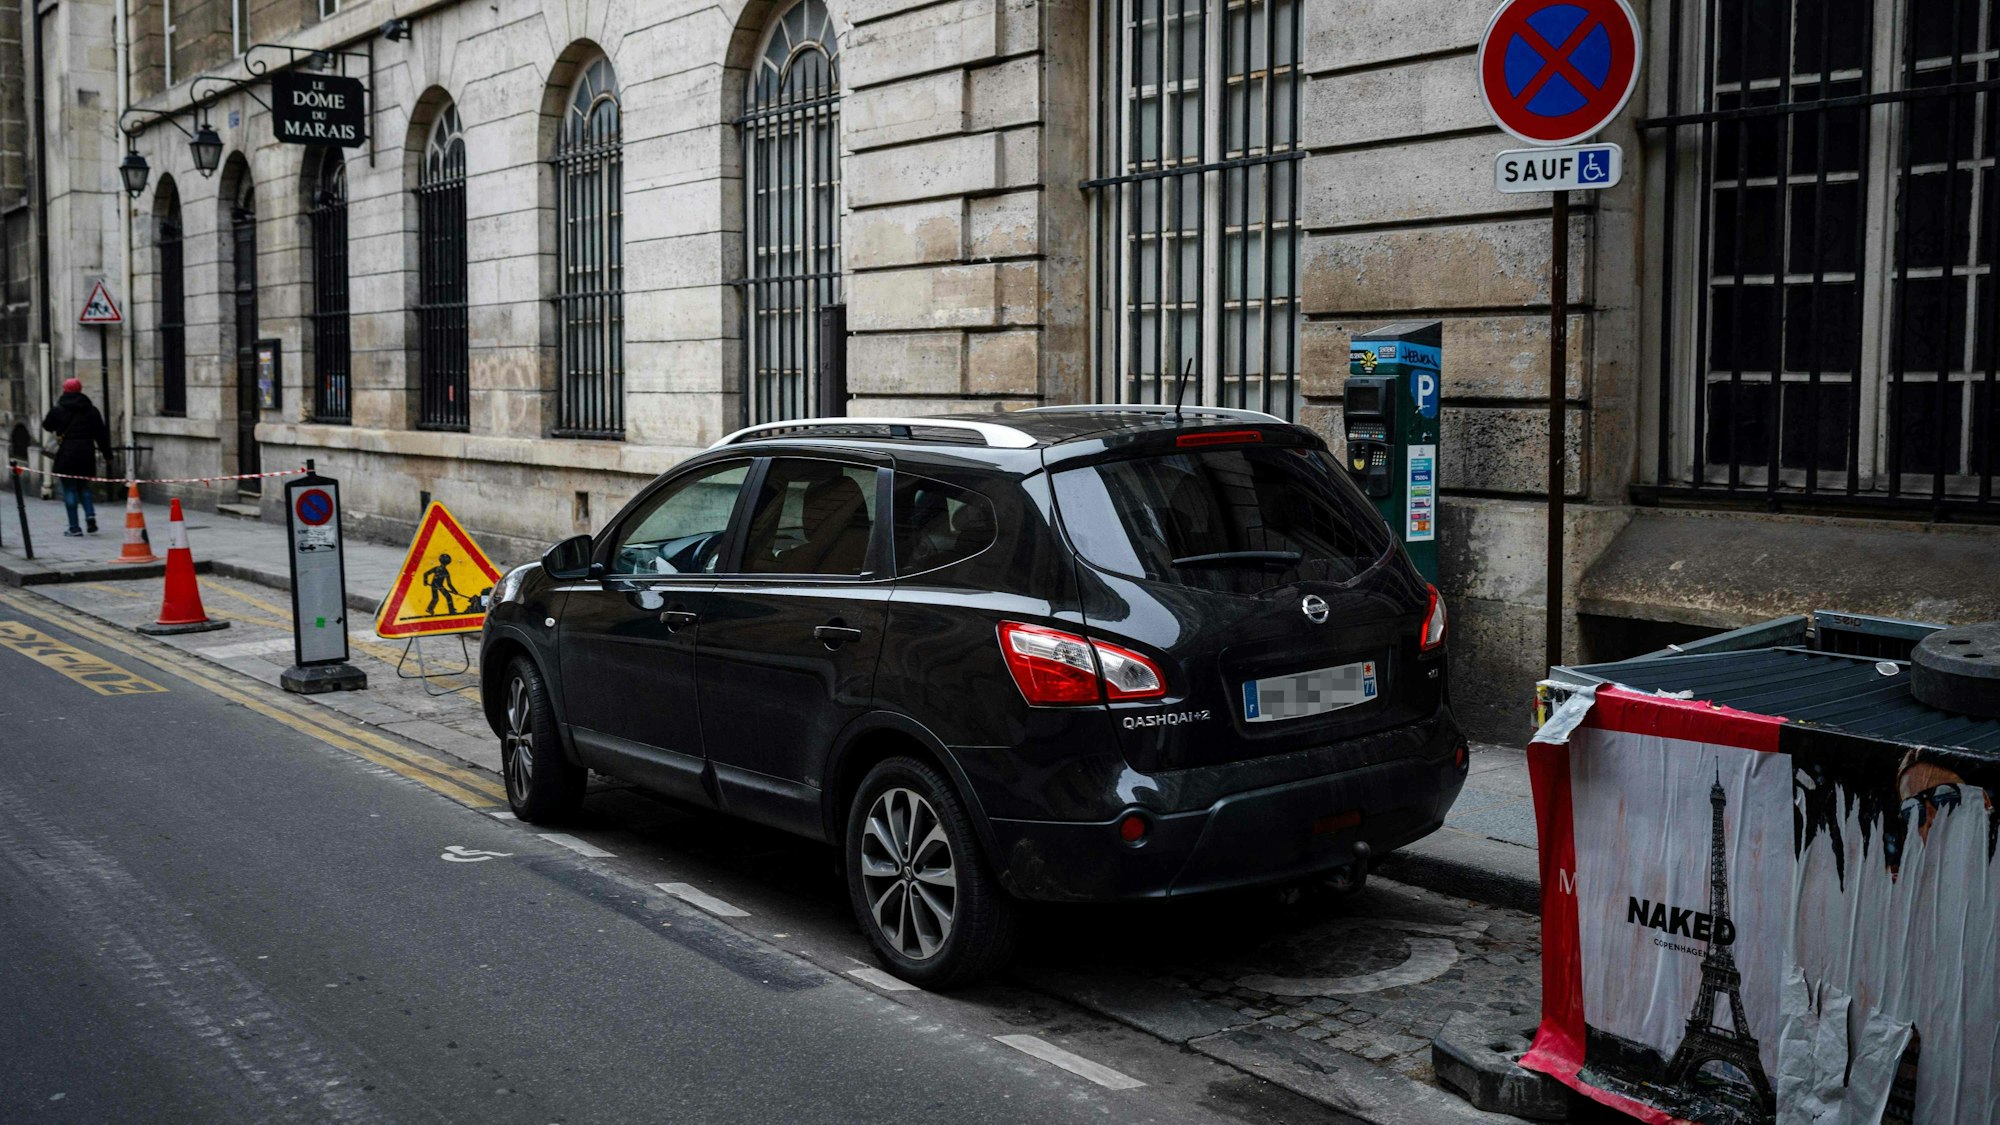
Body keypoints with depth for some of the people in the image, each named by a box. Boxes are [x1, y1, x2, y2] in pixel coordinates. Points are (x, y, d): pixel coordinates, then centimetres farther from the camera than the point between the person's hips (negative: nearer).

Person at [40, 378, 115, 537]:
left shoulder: (58, 410, -3)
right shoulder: (91, 411, 5)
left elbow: (46, 426, 13)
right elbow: (101, 434, 6)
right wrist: (107, 455, 11)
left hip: (66, 454, -3)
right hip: (86, 455, 3)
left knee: (69, 489, 2)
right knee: (84, 487, 19)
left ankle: (74, 527, 1)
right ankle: (90, 514, -5)